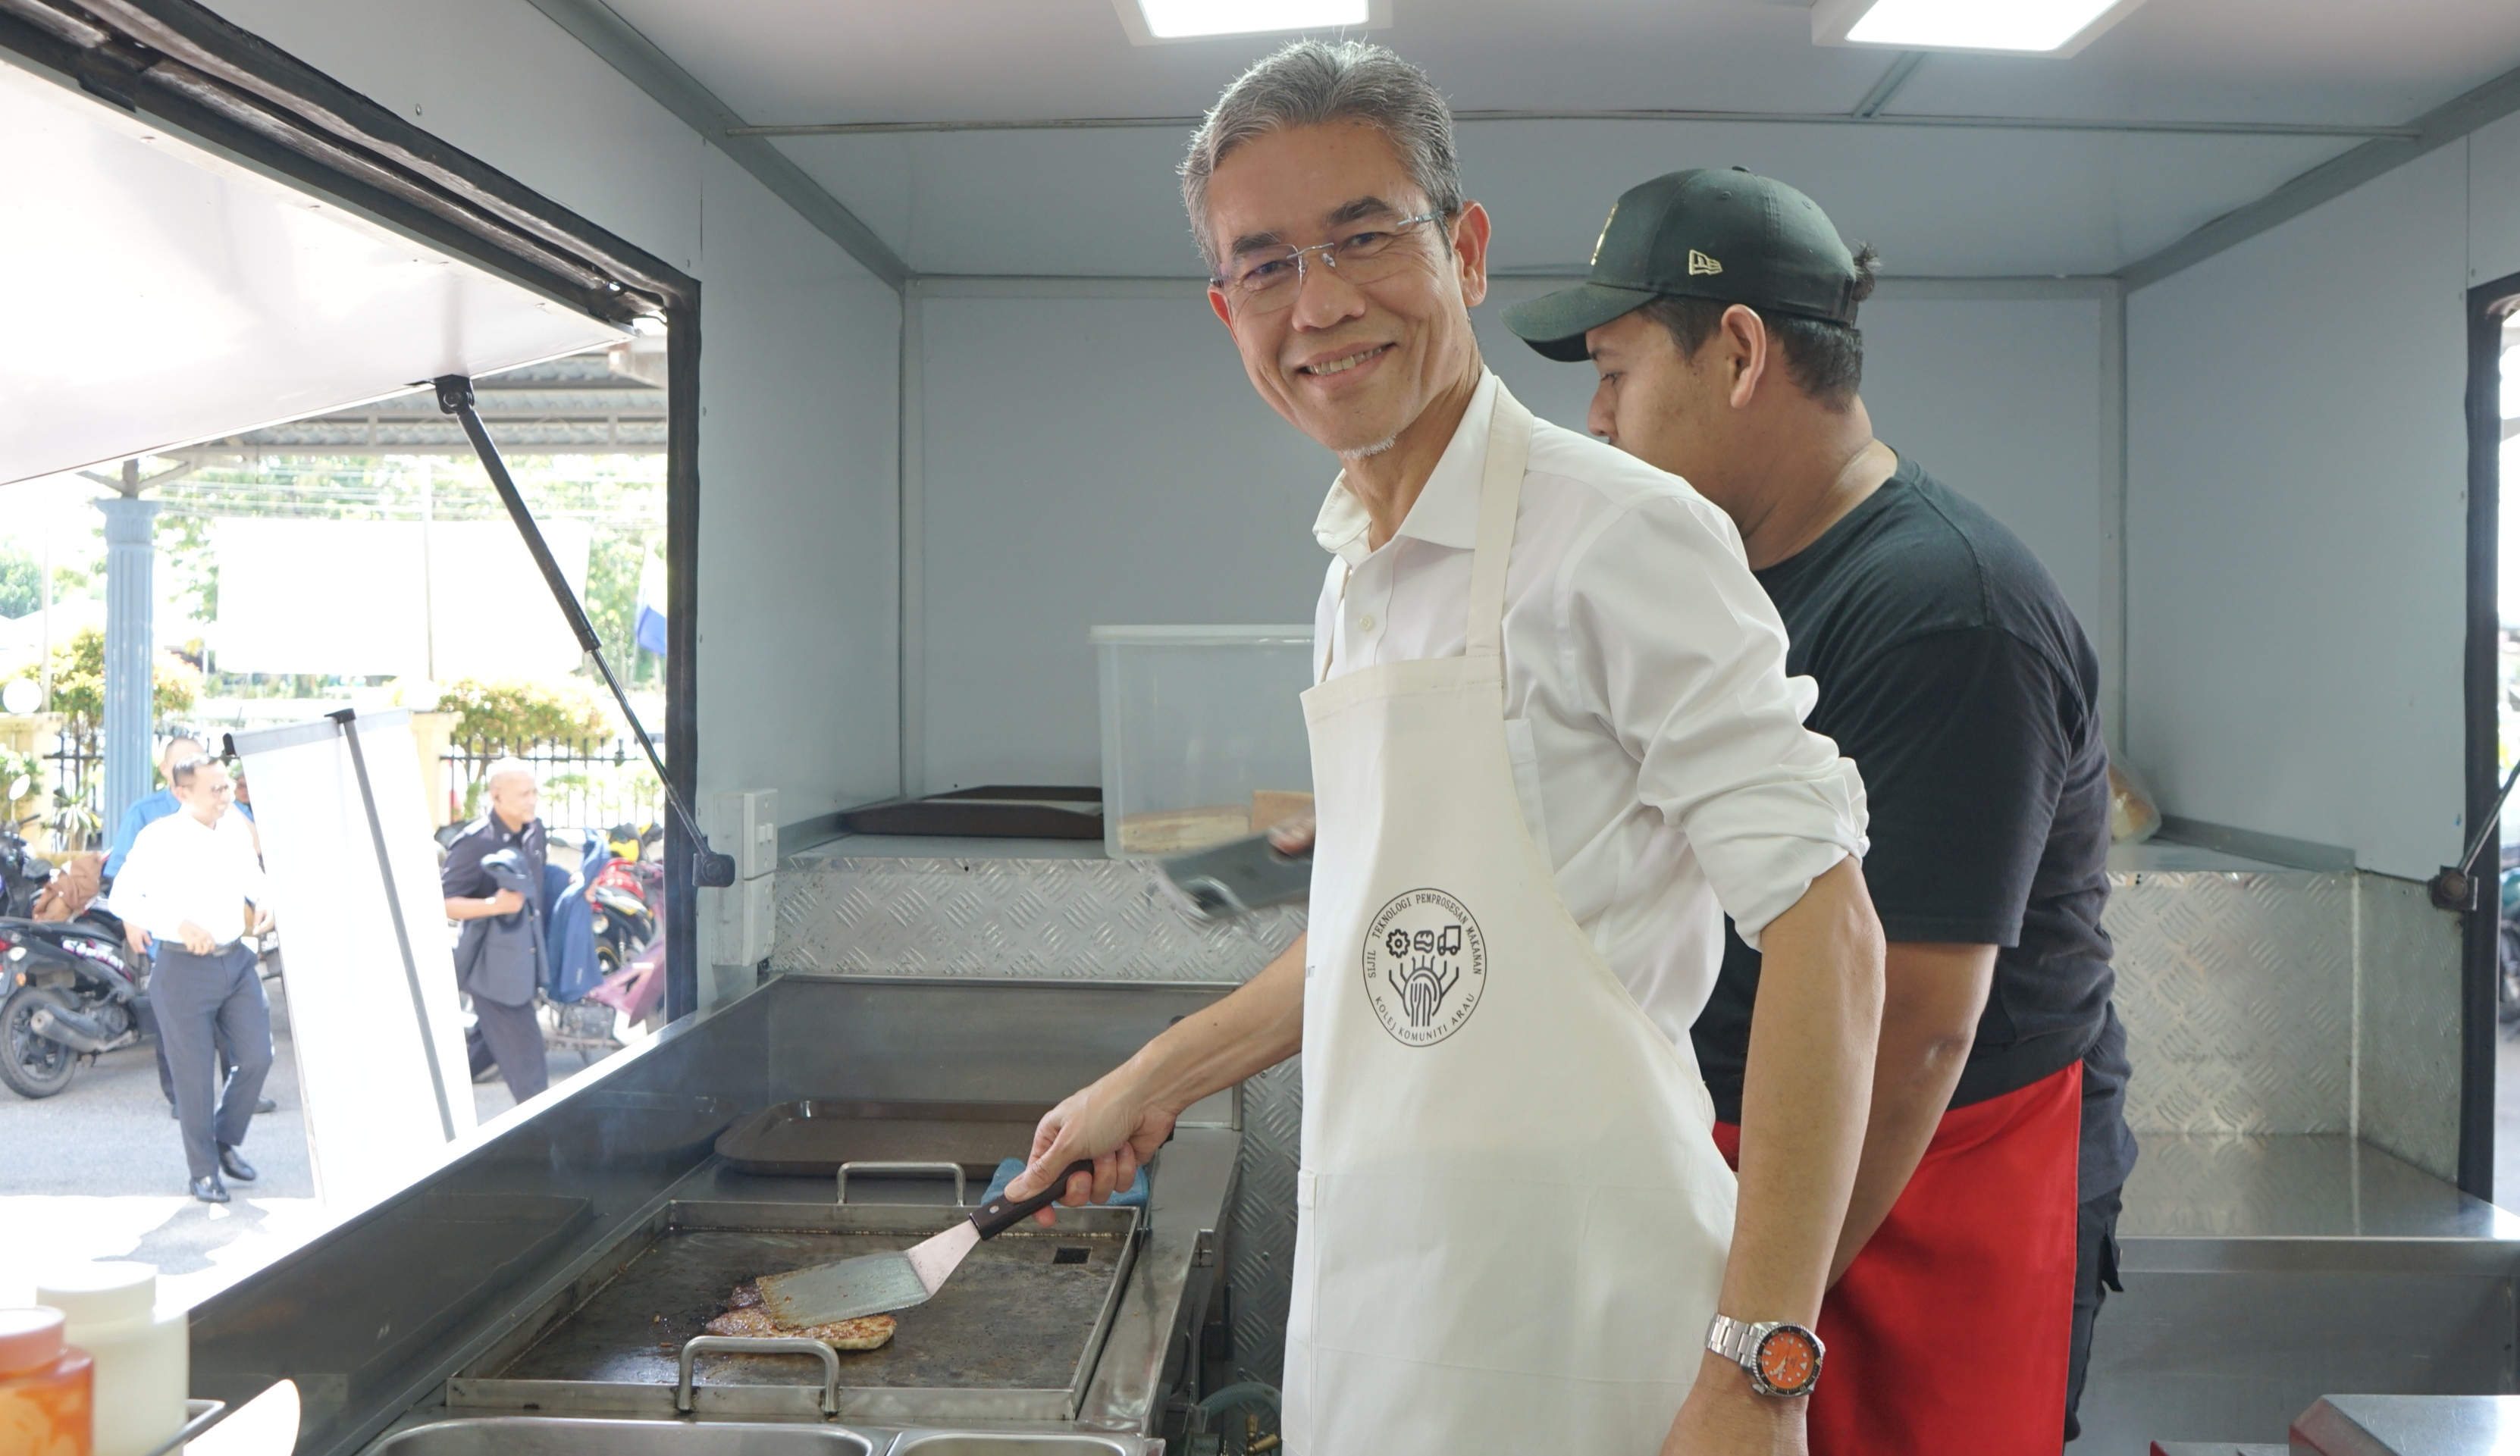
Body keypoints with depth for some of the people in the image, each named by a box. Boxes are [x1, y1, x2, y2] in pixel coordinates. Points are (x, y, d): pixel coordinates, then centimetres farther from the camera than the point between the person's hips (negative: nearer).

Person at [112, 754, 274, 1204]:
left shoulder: (236, 830, 5)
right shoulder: (159, 838, -13)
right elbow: (123, 895, -16)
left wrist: (264, 899, -1)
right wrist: (181, 925, -26)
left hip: (236, 959, 5)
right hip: (183, 966, -5)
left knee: (257, 1056, 5)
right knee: (194, 1074, 2)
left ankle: (226, 1141, 28)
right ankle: (203, 1171, 16)